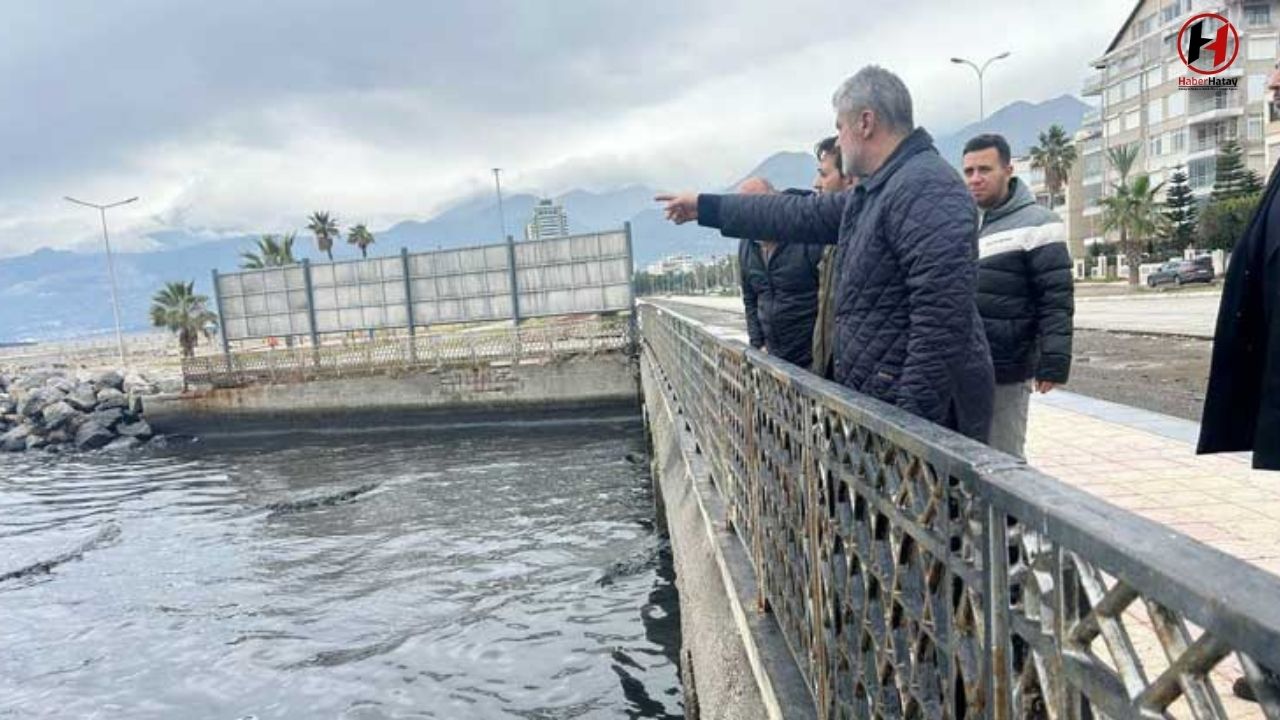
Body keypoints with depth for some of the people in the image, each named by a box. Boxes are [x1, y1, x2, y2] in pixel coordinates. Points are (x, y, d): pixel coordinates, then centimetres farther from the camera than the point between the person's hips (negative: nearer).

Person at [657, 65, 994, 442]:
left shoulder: (927, 188, -18)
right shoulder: (872, 194, 15)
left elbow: (942, 317, -25)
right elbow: (799, 215, 24)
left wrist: (912, 418, -25)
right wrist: (704, 206, 28)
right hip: (881, 402, 9)